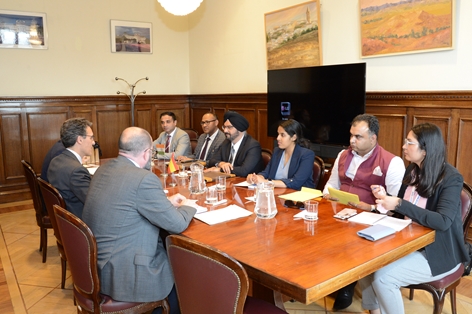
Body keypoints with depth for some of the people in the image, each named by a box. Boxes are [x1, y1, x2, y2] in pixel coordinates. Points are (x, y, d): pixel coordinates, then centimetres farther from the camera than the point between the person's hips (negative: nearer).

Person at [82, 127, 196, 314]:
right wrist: (189, 208, 4)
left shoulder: (104, 169, 3)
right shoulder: (144, 178, -23)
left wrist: (166, 202, 17)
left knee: (168, 247, 24)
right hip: (122, 273, -8)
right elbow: (177, 225, -16)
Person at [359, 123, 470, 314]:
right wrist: (385, 197, -9)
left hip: (439, 252, -7)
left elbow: (443, 222, -30)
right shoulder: (412, 171, 4)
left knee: (383, 277, -23)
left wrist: (398, 204, -31)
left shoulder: (451, 178, -17)